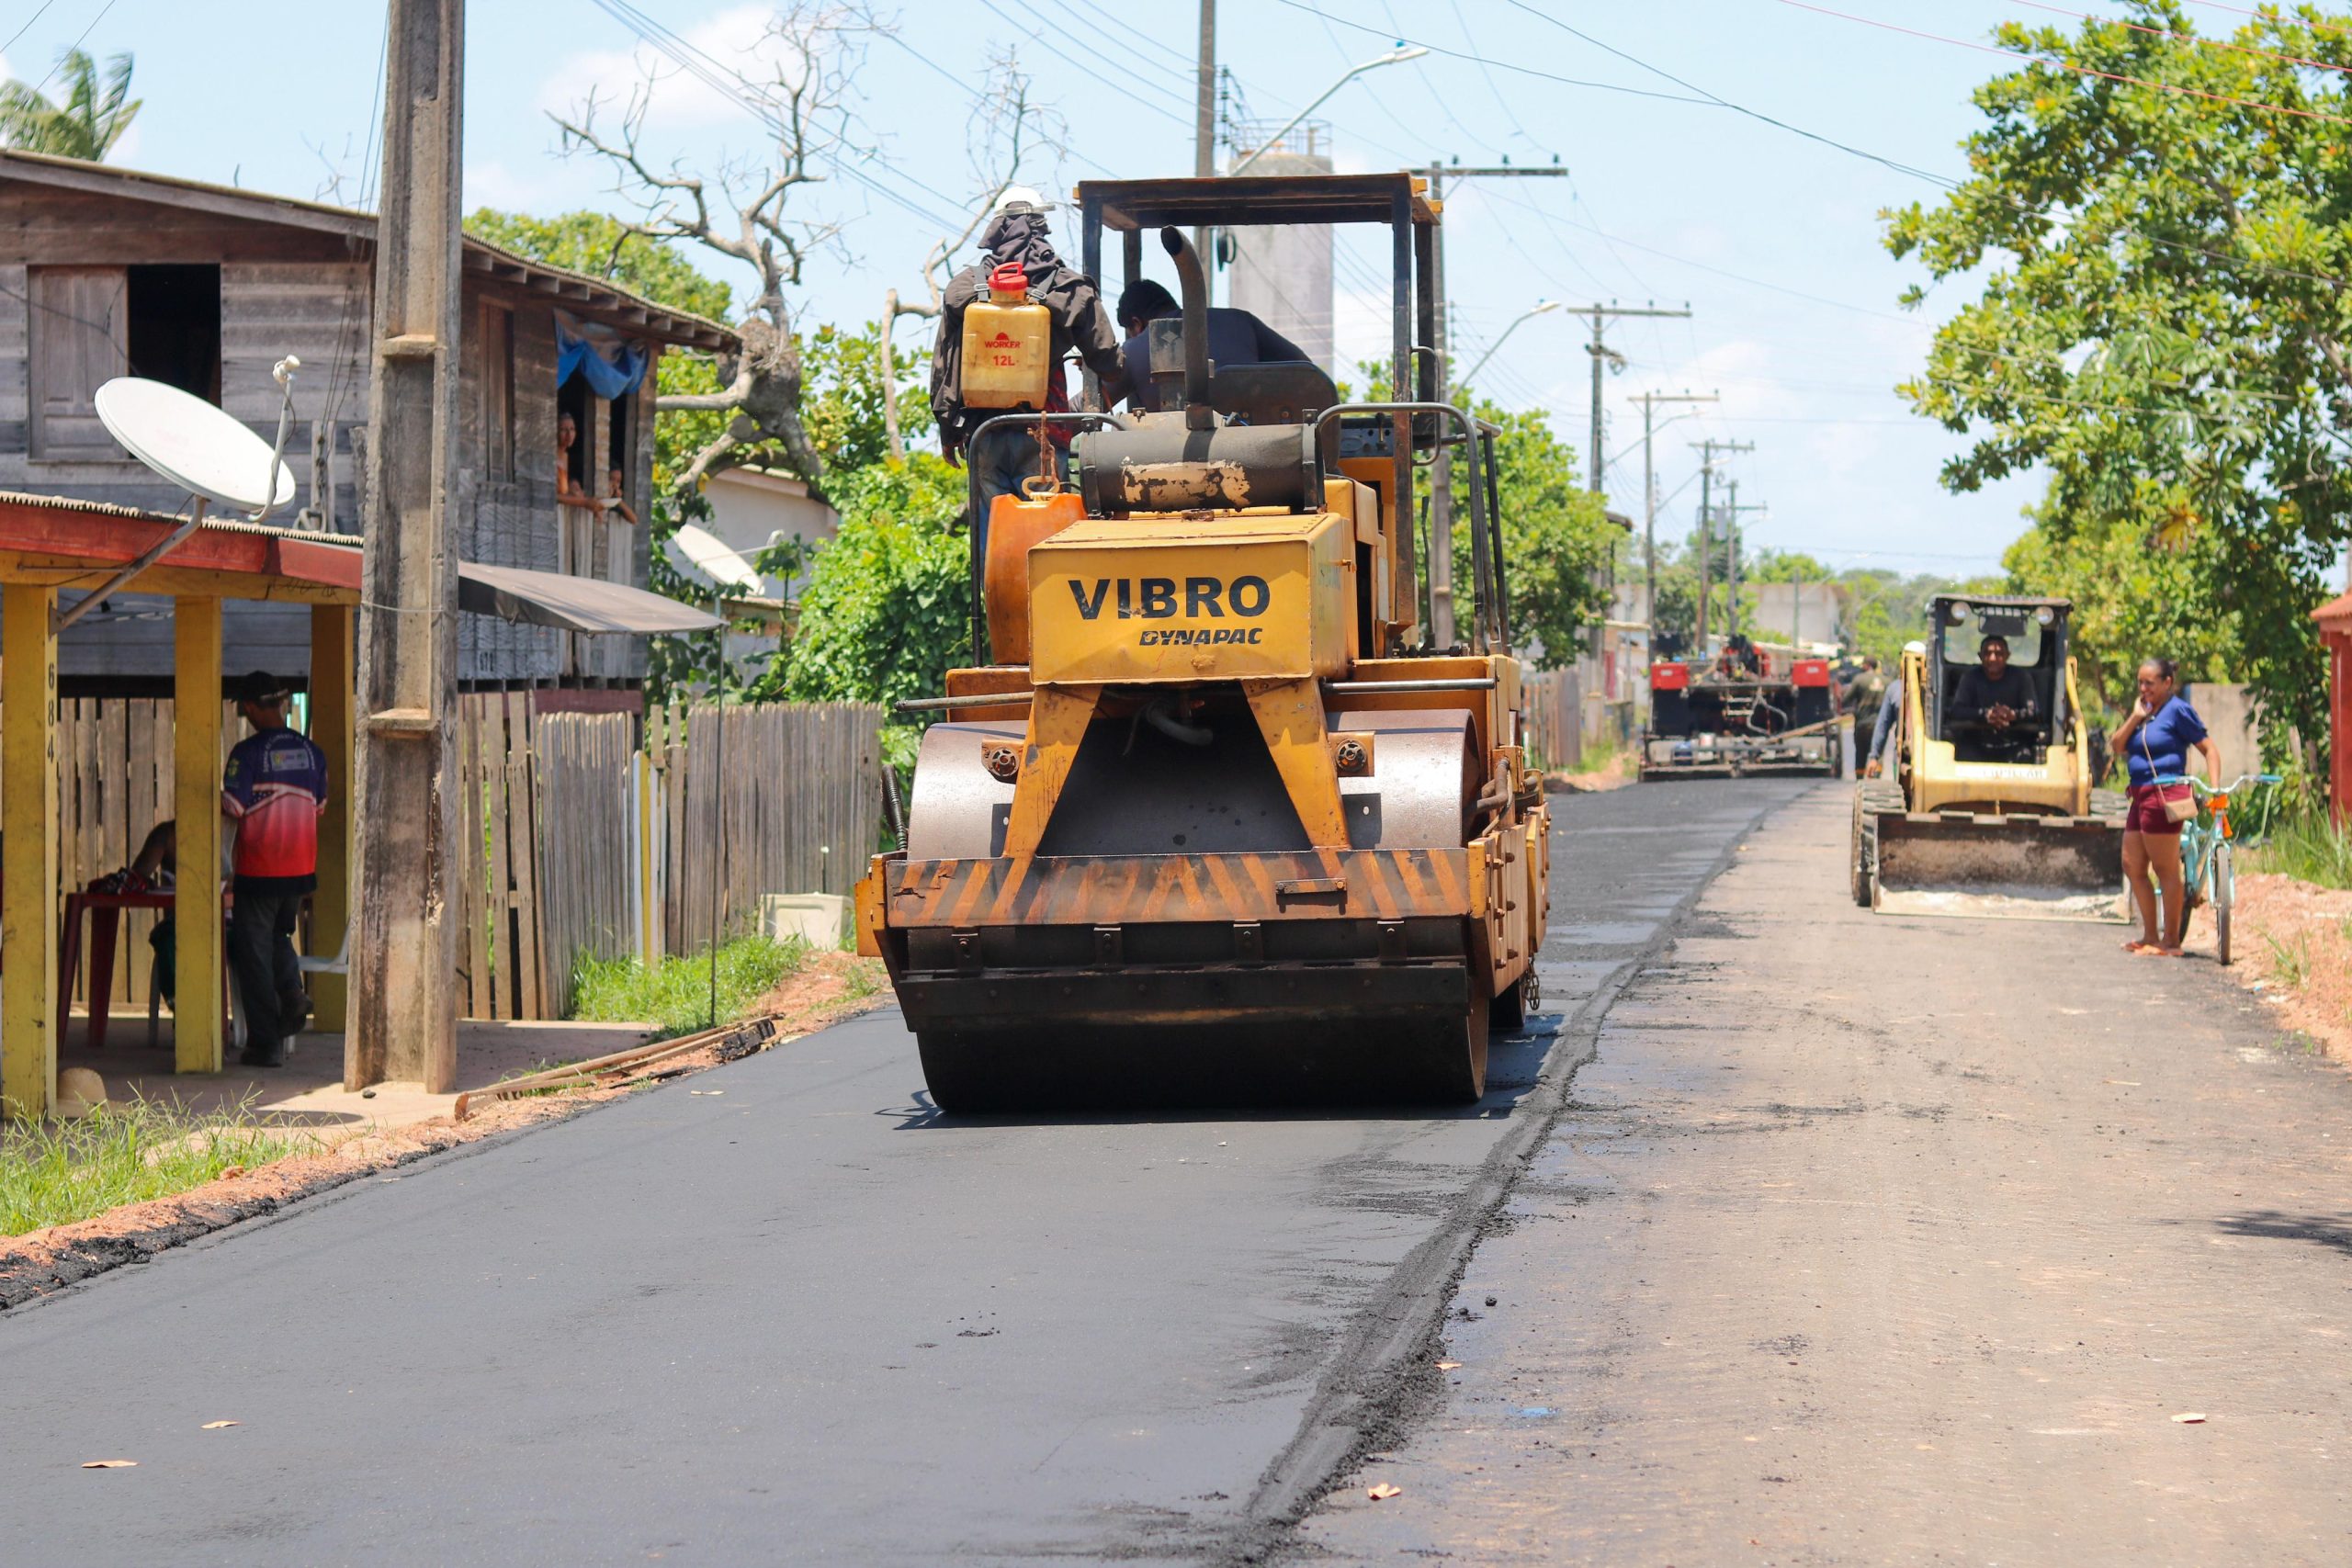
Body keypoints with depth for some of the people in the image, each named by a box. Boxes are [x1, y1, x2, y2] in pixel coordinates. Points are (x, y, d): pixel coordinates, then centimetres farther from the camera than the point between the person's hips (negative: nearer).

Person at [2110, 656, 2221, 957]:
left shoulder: (2178, 710, -6)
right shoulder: (2145, 710, 16)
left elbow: (2209, 749, -7)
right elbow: (2116, 747, 10)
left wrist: (2214, 789, -17)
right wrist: (2135, 717, -3)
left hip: (2163, 796, -9)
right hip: (2141, 796, 9)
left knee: (2166, 870, -4)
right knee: (2132, 867, 12)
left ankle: (2171, 941, 1)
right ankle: (2150, 936, 21)